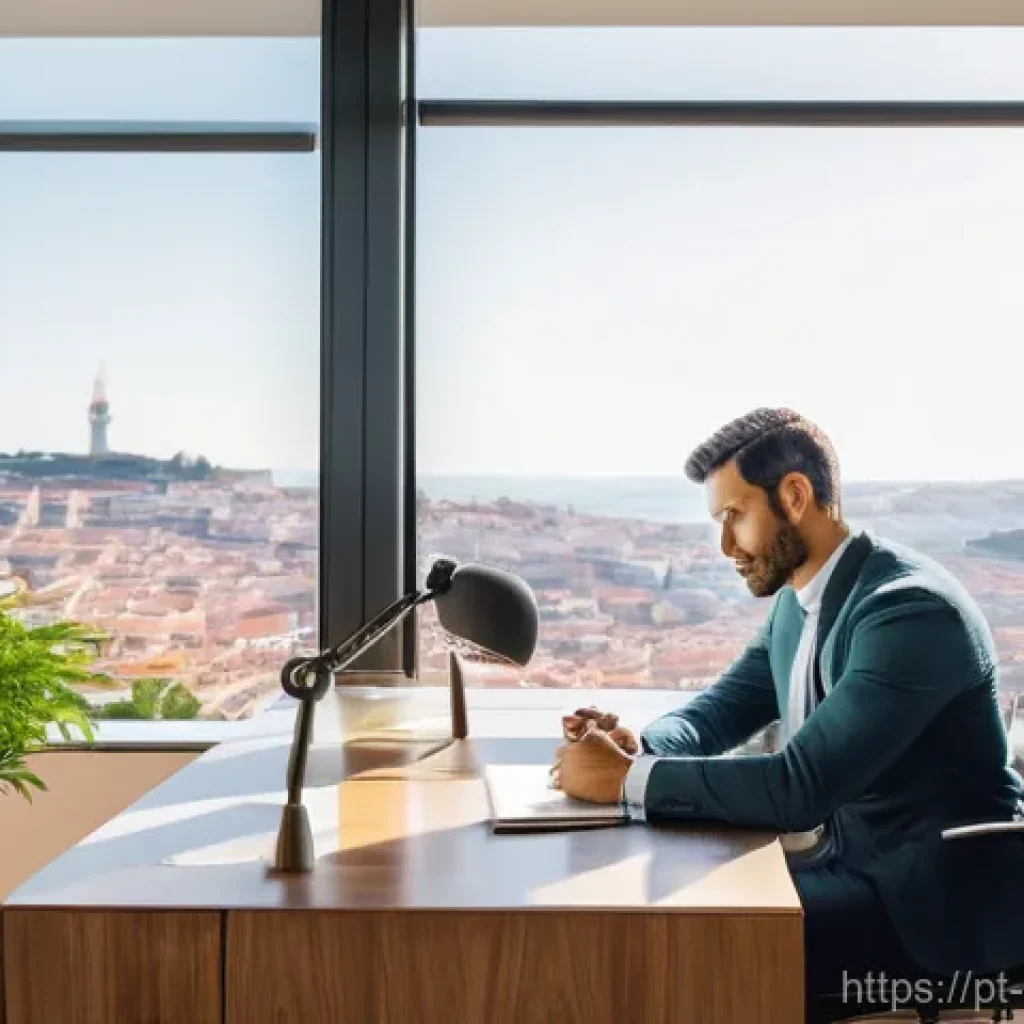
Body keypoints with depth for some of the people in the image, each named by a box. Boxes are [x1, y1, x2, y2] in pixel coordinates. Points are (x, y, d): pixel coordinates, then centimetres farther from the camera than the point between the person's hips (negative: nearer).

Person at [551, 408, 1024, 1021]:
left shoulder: (912, 608, -24)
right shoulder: (796, 601, 4)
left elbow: (803, 786, -31)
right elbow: (724, 708, 12)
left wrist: (628, 778, -25)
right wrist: (637, 746, -10)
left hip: (943, 894, -8)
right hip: (847, 858, 8)